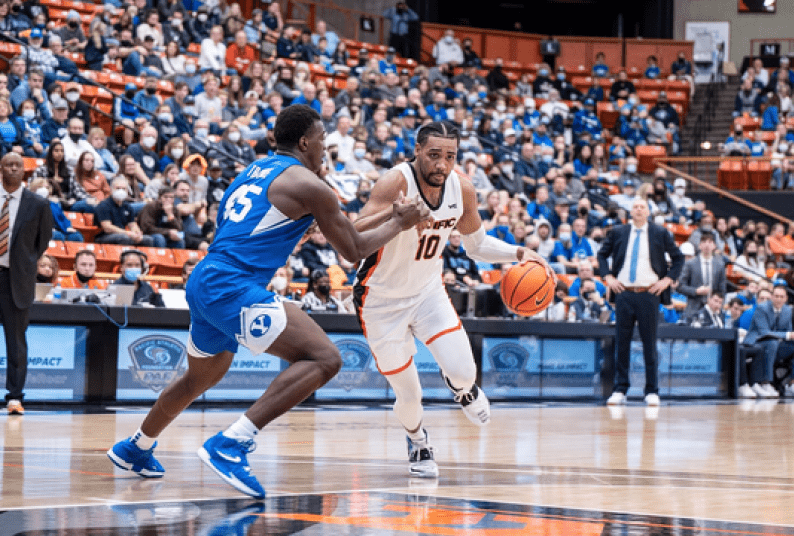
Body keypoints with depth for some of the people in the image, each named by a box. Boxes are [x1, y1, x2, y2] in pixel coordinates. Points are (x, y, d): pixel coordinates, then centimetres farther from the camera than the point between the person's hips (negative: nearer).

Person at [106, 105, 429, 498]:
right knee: (324, 358, -17)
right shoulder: (307, 184, -3)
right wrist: (399, 222, 16)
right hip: (233, 287, -10)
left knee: (202, 377, 33)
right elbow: (354, 249, 1)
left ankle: (135, 449, 50)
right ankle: (231, 444, -25)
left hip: (203, 283, 10)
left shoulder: (254, 171, 21)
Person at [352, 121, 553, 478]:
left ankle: (462, 387, 27)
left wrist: (519, 253, -9)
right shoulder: (396, 183, -27)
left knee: (462, 372, -14)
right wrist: (395, 215, -56)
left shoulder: (461, 191, -10)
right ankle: (417, 441, 34)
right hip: (382, 298, -4)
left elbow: (476, 244, 8)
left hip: (428, 290, 4)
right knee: (409, 396, -2)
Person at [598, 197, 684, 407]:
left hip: (649, 295, -1)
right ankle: (620, 390, 8)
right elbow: (602, 254, 18)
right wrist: (608, 277, 4)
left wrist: (667, 280, -1)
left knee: (650, 344, 1)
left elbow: (678, 258, 11)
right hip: (624, 294, 1)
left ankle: (652, 392, 7)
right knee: (622, 343, 2)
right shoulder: (618, 233, 8)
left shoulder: (660, 233, 4)